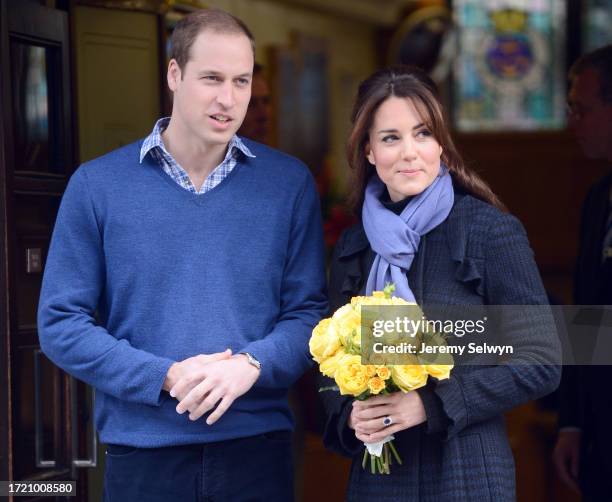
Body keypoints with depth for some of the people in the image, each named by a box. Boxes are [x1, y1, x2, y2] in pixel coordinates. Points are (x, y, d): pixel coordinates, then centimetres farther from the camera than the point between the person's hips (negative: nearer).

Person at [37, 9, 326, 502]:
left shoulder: (290, 183, 3)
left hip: (258, 448, 1)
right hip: (142, 453, -1)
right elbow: (61, 322, -3)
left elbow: (308, 311, 2)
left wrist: (251, 364, -17)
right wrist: (166, 378, -14)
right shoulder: (97, 185, -1)